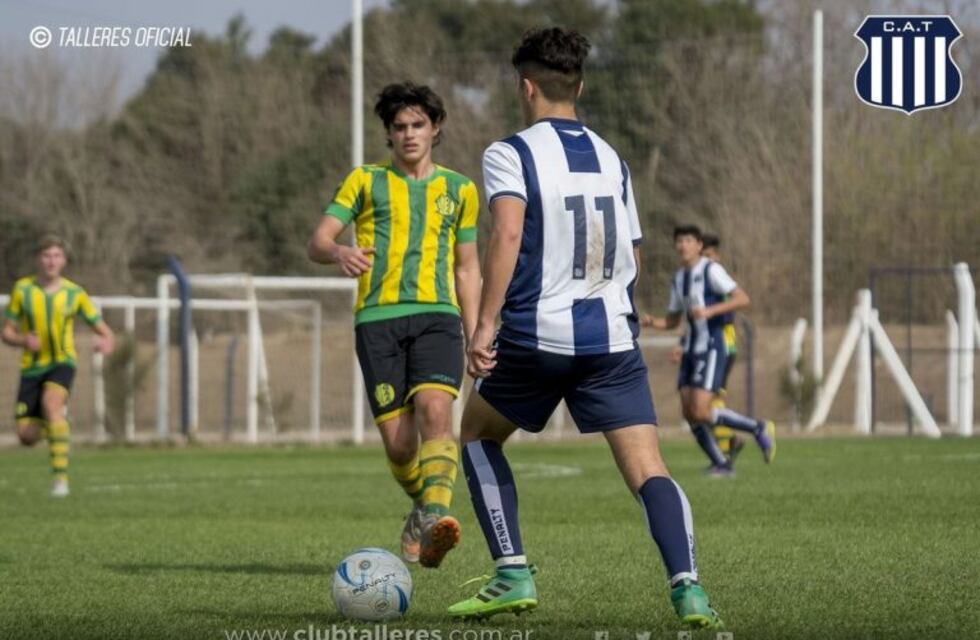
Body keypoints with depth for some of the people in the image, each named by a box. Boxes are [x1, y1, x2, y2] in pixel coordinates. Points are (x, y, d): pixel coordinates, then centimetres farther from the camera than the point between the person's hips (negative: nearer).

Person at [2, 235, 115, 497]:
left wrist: (106, 342, -23)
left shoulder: (75, 293, -3)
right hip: (32, 367, 2)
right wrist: (24, 341, -19)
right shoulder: (23, 289, -1)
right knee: (27, 437, -1)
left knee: (51, 402, -34)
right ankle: (56, 420, 38)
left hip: (62, 363, -2)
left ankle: (61, 477, -33)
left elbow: (103, 330, 2)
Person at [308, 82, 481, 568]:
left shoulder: (459, 189, 17)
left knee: (435, 410, -26)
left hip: (437, 315, 0)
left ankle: (434, 519, -40)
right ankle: (423, 507, 25)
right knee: (398, 442, -4)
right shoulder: (366, 181, 12)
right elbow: (317, 242, 4)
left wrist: (474, 335, 16)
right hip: (378, 318, 0)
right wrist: (339, 252, -20)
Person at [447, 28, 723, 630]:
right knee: (649, 469, -4)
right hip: (613, 338, 3)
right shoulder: (612, 160, 15)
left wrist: (484, 325, -19)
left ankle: (514, 576, 13)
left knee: (478, 436, 22)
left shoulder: (510, 154, -2)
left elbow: (507, 234, -18)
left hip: (537, 335, -3)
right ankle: (687, 587, -27)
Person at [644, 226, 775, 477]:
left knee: (701, 412, -17)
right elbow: (672, 321, 23)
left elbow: (742, 299, -17)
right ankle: (721, 464, 12)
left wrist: (710, 310, -27)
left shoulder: (711, 270, -8)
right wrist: (651, 322, 2)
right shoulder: (678, 279, 15)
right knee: (689, 413, 1)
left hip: (712, 348, -8)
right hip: (691, 350, 8)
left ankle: (758, 429, 0)